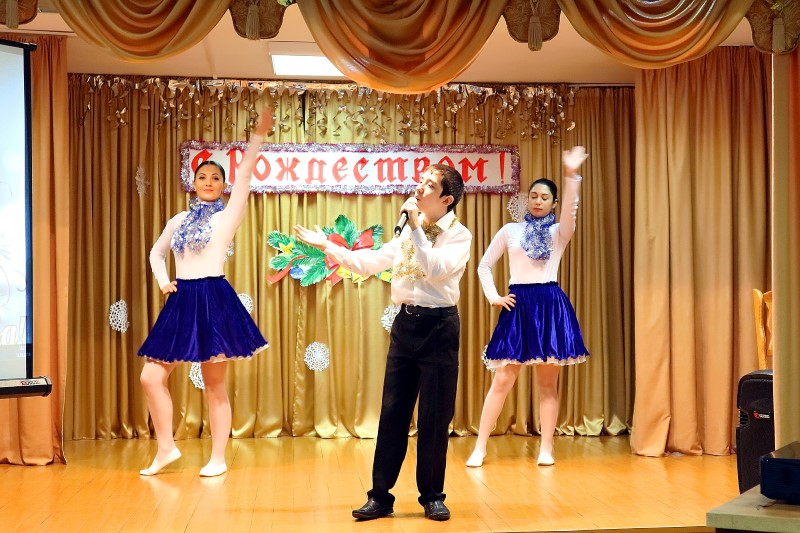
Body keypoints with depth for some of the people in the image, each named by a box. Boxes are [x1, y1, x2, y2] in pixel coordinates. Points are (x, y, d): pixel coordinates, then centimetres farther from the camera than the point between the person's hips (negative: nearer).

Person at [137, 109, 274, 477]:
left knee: (214, 386, 0)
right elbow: (156, 253, 28)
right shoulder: (179, 220, 15)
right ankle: (166, 448, 17)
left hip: (213, 300, -5)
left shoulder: (226, 217, 0)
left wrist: (258, 135, -15)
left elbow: (245, 174, -10)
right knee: (151, 378, 1)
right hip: (180, 302, 6)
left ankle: (218, 459, 11)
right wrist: (163, 280, 10)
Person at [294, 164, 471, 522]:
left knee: (435, 417, 3)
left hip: (439, 327, -5)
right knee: (393, 412, 7)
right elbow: (369, 262, 11)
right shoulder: (409, 232, 13)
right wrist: (327, 246, 8)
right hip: (406, 323, 5)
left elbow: (436, 270, -22)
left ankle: (432, 497, 18)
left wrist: (416, 228, -19)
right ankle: (380, 497, 14)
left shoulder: (459, 236, -5)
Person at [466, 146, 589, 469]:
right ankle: (480, 448, 1)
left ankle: (546, 449, 10)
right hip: (518, 306, 0)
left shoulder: (558, 232, 6)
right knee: (503, 379, -3)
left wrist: (570, 175, -29)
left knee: (548, 381, 3)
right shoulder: (510, 231, 9)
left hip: (550, 306, 0)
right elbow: (484, 265, 14)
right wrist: (493, 297, 1)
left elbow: (570, 212, -17)